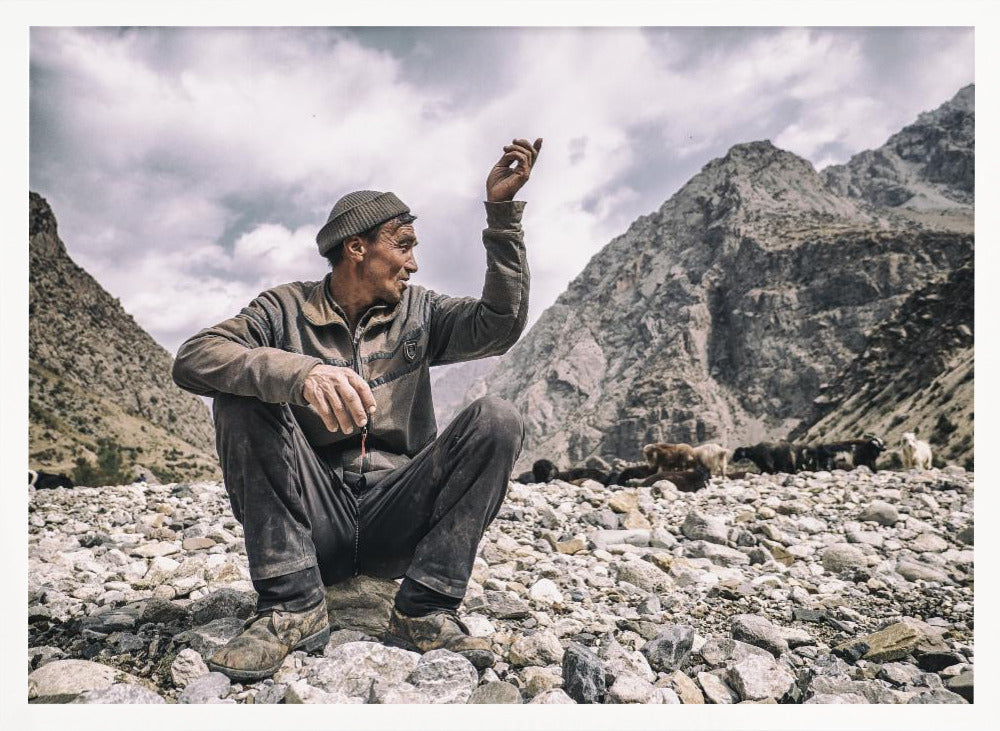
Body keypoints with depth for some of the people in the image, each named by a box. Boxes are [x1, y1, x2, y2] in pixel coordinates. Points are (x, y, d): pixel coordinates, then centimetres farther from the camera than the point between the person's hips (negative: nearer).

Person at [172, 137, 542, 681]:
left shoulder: (417, 311, 9)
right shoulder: (287, 308, 1)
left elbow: (500, 325, -7)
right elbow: (193, 359, -16)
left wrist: (501, 211, -12)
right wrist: (298, 372, -35)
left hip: (396, 517, 2)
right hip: (313, 523, -1)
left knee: (497, 419, -17)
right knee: (243, 393, -20)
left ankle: (424, 610, -20)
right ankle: (292, 607, -21)